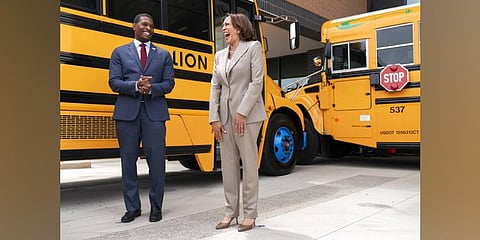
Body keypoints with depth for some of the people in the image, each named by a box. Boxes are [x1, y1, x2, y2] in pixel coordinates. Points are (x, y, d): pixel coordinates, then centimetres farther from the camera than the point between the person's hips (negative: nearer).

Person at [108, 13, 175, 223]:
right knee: (128, 160, 3)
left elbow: (169, 83, 7)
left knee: (156, 160, -2)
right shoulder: (120, 52, 12)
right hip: (127, 111, 0)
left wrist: (151, 89, -13)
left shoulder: (163, 55, 14)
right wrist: (135, 85, -15)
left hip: (154, 111, 0)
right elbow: (114, 82, 3)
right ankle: (132, 207, 15)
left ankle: (156, 207, 11)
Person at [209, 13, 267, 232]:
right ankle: (230, 211, 20)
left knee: (249, 164, 1)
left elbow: (257, 82, -9)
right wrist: (214, 118, 0)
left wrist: (242, 112, -16)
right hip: (225, 116, 6)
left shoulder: (253, 47, 1)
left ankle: (250, 214, 12)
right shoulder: (220, 55, 16)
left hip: (247, 115, -5)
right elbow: (215, 87, 10)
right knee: (228, 164, 8)